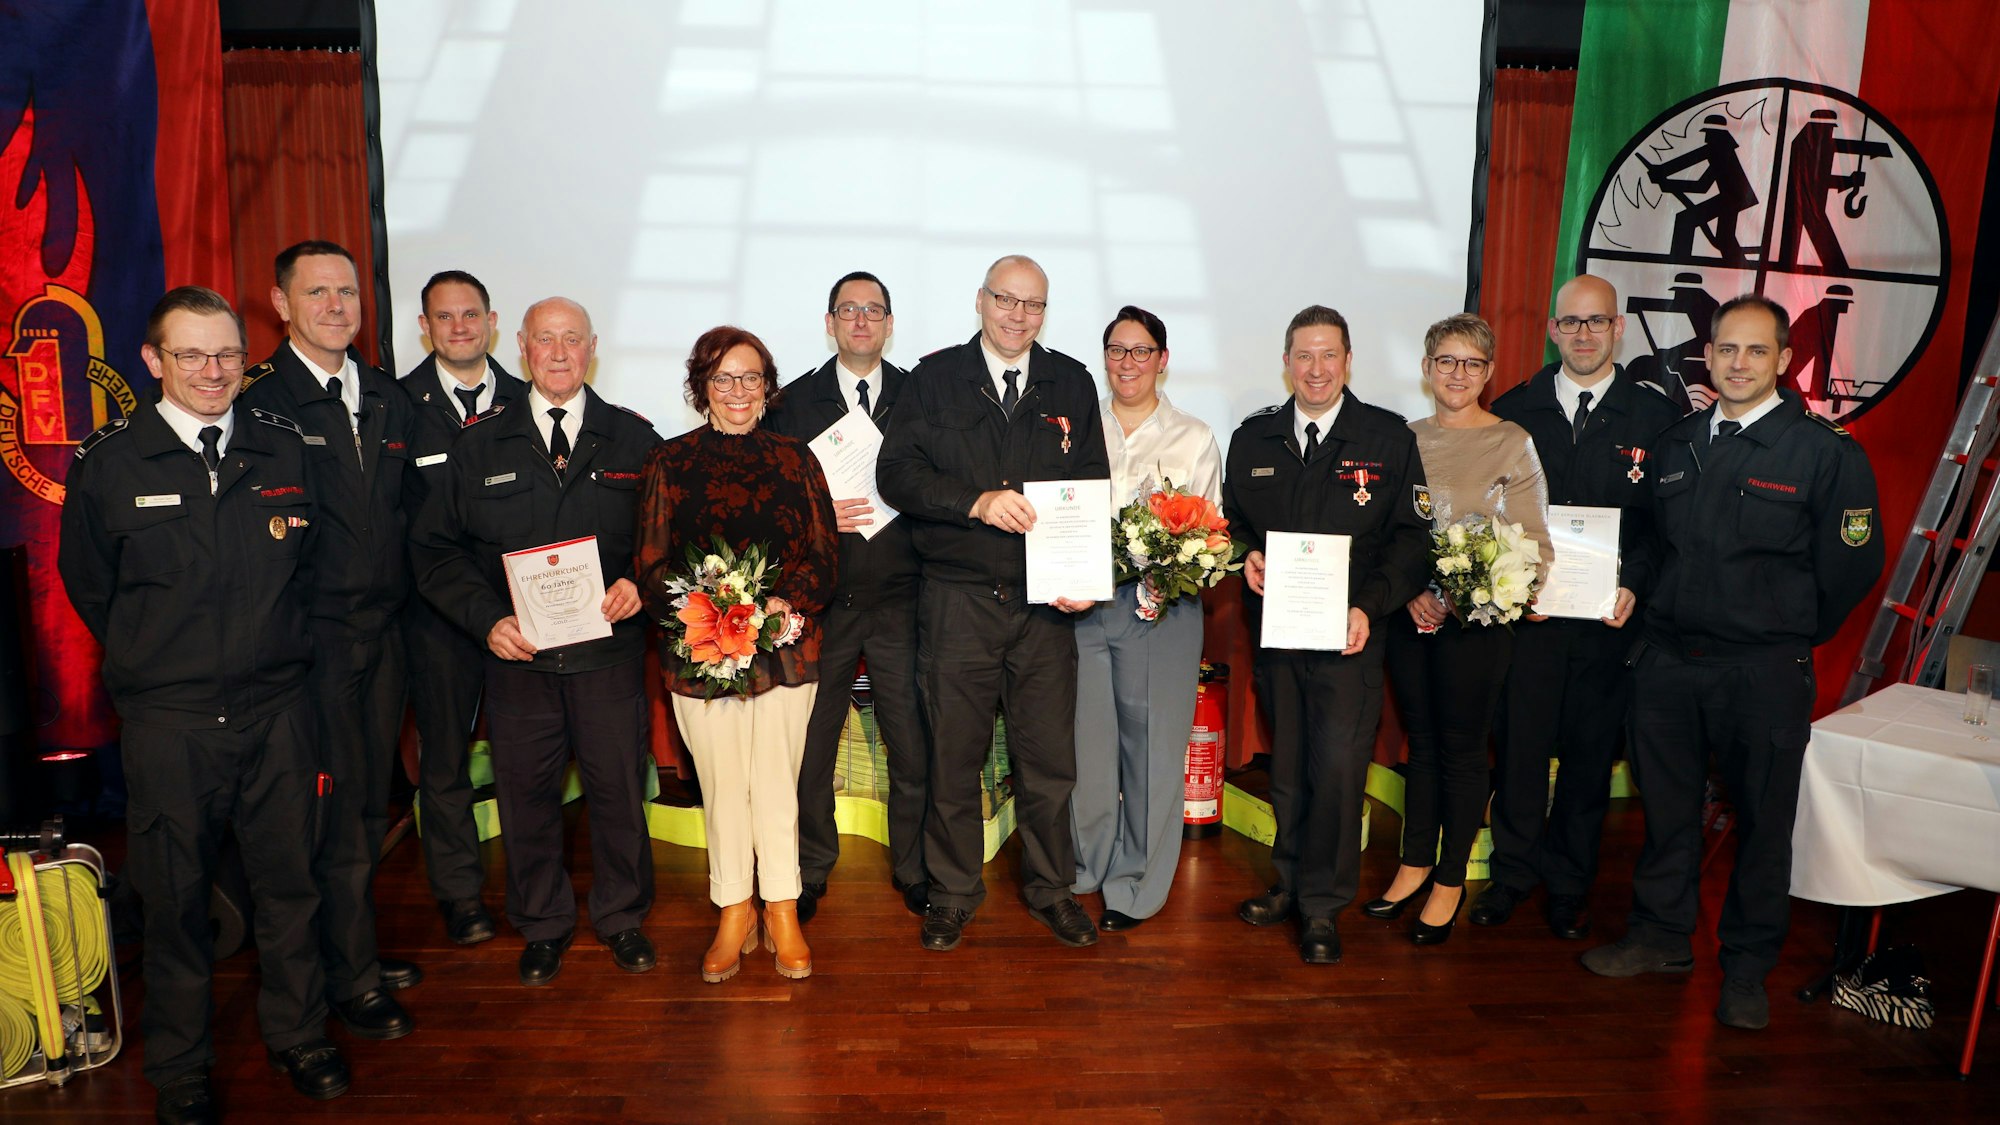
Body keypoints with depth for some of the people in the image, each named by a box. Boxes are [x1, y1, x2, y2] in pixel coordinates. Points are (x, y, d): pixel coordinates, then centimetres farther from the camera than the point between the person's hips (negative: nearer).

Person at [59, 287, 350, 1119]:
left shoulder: (283, 448, 3)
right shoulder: (108, 462, -4)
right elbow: (88, 586, 6)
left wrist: (276, 649, 12)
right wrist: (155, 662, 10)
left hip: (277, 706, 2)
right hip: (168, 720, -2)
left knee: (289, 879, 12)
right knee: (175, 895, 10)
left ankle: (298, 1035, 31)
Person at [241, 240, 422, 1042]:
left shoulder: (390, 401, 10)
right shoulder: (259, 402, -9)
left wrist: (397, 594, 9)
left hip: (383, 629, 6)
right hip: (312, 637, -6)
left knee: (371, 803, 16)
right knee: (338, 813, 1)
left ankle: (359, 949, 31)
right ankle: (351, 979, 16)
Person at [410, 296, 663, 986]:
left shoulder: (634, 439, 5)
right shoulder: (480, 445, 5)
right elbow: (435, 550, 4)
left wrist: (641, 583, -13)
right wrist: (486, 618, -9)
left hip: (610, 651, 0)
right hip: (516, 652, 1)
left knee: (619, 788, 7)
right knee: (526, 794, 10)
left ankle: (622, 917, 29)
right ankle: (543, 926, 31)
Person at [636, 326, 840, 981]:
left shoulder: (793, 459, 9)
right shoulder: (670, 463, 6)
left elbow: (825, 555, 5)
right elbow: (650, 567, 2)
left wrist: (785, 603, -15)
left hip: (784, 646, 0)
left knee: (777, 783, 5)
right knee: (721, 786, 7)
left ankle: (782, 909, 20)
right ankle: (734, 911, 23)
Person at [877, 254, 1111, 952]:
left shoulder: (1072, 384, 10)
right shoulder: (936, 378, 5)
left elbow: (1093, 489, 7)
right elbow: (896, 473, -5)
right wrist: (976, 501, -18)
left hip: (1046, 605, 1)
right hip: (957, 603, -1)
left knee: (1049, 757, 7)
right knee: (952, 755, 7)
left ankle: (1051, 888, 27)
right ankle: (952, 894, 25)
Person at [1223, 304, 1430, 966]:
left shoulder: (1388, 438, 0)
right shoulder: (1254, 438, 10)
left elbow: (1411, 538, -2)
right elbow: (1232, 519, 18)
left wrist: (1369, 606, -14)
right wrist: (1246, 556, -4)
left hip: (1350, 635, -3)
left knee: (1338, 768, -7)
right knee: (1286, 766, 12)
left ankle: (1322, 906, 8)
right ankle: (1291, 883, 28)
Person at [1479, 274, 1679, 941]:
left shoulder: (1654, 416, 3)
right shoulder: (1514, 411, 5)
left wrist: (1633, 584, -11)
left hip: (1609, 618, 0)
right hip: (1525, 613, 0)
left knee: (1590, 754, 9)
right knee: (1518, 744, 5)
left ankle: (1569, 885, 26)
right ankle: (1513, 873, 23)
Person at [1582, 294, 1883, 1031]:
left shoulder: (1827, 452, -7)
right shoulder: (1676, 443, 7)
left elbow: (1852, 567, -3)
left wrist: (1788, 638, 3)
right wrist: (1669, 618, 11)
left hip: (1764, 672, -4)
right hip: (1668, 659, 4)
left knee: (1763, 822, 7)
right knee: (1666, 806, 14)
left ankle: (1747, 969, 23)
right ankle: (1662, 937, 30)